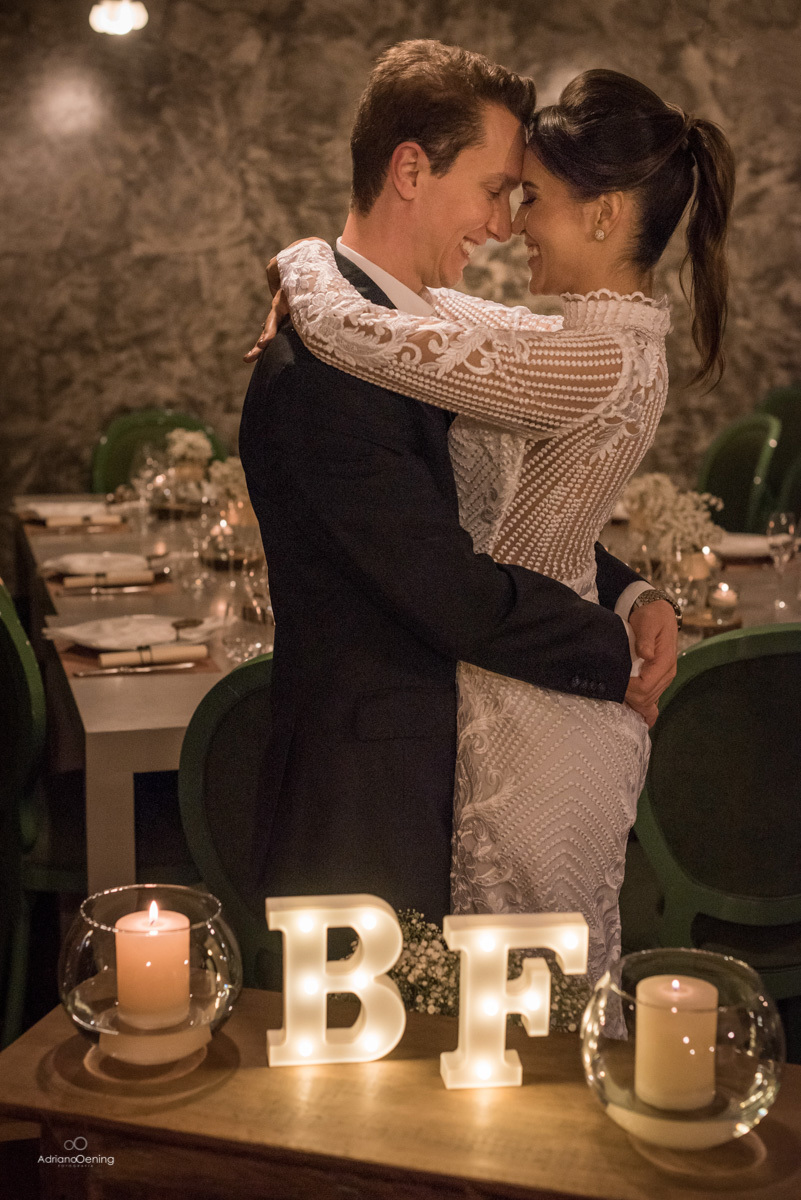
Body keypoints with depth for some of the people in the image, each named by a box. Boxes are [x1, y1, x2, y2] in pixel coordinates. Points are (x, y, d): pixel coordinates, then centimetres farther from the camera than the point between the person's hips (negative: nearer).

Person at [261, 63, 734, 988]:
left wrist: (305, 261, -8)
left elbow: (354, 332, -28)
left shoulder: (598, 363, -26)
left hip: (532, 722, -9)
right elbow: (439, 310, 23)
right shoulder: (611, 338, 5)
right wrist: (318, 299, 11)